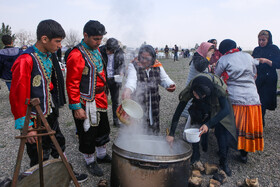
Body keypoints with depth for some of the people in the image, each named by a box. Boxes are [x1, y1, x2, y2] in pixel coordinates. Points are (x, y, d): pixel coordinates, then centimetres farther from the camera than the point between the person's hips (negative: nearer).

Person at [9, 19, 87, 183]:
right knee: (40, 157, 8)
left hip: (51, 114, 8)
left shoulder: (50, 57, 4)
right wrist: (26, 126, -21)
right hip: (36, 119, -8)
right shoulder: (26, 61, -23)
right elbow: (18, 96, -23)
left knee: (59, 145, 23)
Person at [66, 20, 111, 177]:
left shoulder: (96, 50, 8)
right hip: (86, 104, -8)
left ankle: (102, 155, 41)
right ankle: (90, 161, 29)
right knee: (88, 133, 8)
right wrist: (76, 107, -19)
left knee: (103, 129, 20)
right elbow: (72, 84, -19)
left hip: (100, 100, 9)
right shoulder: (76, 55, -19)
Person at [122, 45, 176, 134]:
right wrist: (128, 89, -46)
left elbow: (164, 78, 7)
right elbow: (131, 79, -24)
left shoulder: (157, 66, 3)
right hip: (138, 102, -4)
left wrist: (170, 85, -16)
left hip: (153, 102, 4)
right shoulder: (134, 65, -8)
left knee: (153, 125, 14)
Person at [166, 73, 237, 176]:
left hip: (219, 109, -2)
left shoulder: (217, 88, -40)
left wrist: (208, 124, -48)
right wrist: (171, 134, -32)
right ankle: (195, 155, 9)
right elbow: (178, 111, -29)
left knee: (222, 133, -12)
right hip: (200, 108, 2)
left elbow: (226, 110, -38)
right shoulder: (189, 90, -33)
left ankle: (224, 163, 8)